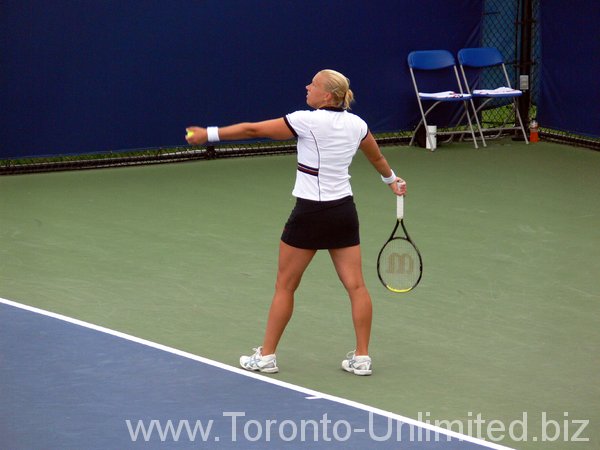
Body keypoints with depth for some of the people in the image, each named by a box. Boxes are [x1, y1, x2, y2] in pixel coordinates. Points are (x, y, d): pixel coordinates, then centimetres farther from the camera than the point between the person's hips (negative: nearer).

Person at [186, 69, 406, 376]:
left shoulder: (308, 121, -15)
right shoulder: (356, 124, 4)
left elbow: (253, 129, -12)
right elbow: (378, 158, 22)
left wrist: (210, 134, -5)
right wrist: (392, 180, 42)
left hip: (311, 213, -6)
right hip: (344, 211, 6)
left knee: (285, 286, 7)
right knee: (356, 285, 5)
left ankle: (266, 356, 13)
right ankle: (361, 358, 5)